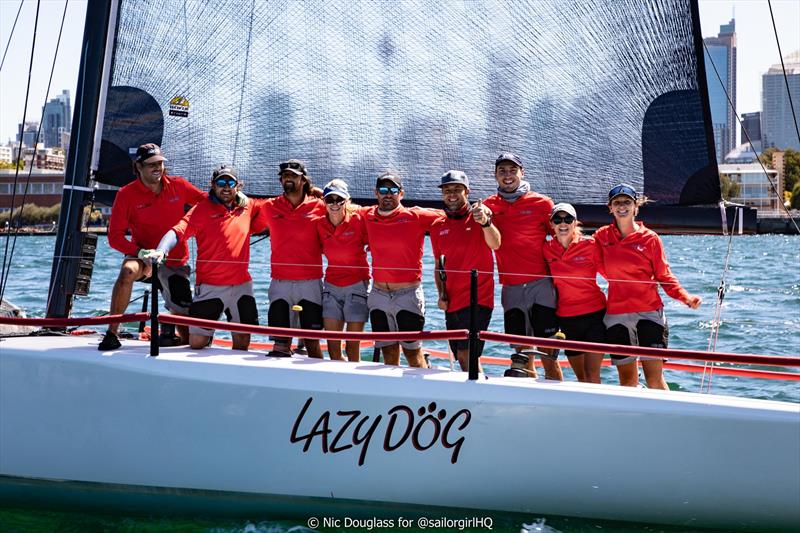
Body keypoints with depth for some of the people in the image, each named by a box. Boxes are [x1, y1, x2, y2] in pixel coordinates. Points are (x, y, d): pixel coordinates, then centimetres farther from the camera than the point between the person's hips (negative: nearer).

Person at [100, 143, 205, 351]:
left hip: (175, 263, 2)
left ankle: (169, 324, 37)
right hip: (143, 257, -2)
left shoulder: (178, 186, -3)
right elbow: (115, 236, -12)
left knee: (187, 336, -2)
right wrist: (140, 253, -27)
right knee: (128, 271, -41)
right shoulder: (126, 194, -10)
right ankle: (112, 332, -28)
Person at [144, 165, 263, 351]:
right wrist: (161, 251, -36)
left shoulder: (248, 207, 8)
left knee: (242, 339, 8)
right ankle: (208, 335, 32)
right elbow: (178, 231, -17)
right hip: (210, 286, -3)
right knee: (197, 343, -2)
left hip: (242, 285, 3)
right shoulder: (202, 209, -5)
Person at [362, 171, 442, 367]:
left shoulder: (416, 216, -7)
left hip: (408, 294, -4)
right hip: (379, 294, 4)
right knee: (388, 351, 12)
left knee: (412, 350, -1)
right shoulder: (367, 216, 5)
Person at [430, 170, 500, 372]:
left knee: (466, 354, -16)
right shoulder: (437, 227, 10)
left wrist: (485, 222, -42)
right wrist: (441, 294, 4)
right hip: (452, 302, 6)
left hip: (478, 299, -6)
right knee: (462, 358, 12)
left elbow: (495, 244, -24)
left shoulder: (479, 215, -5)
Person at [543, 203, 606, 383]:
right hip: (566, 318, 4)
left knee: (592, 374, -8)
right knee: (580, 376, 13)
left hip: (594, 314, -3)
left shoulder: (589, 245, -7)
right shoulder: (547, 249, 1)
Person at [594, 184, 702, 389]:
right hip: (616, 316, 2)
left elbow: (664, 276, 1)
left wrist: (685, 297, -12)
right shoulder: (602, 237, 7)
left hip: (649, 312, -2)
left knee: (654, 378, -9)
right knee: (627, 380, 6)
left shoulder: (649, 238, 2)